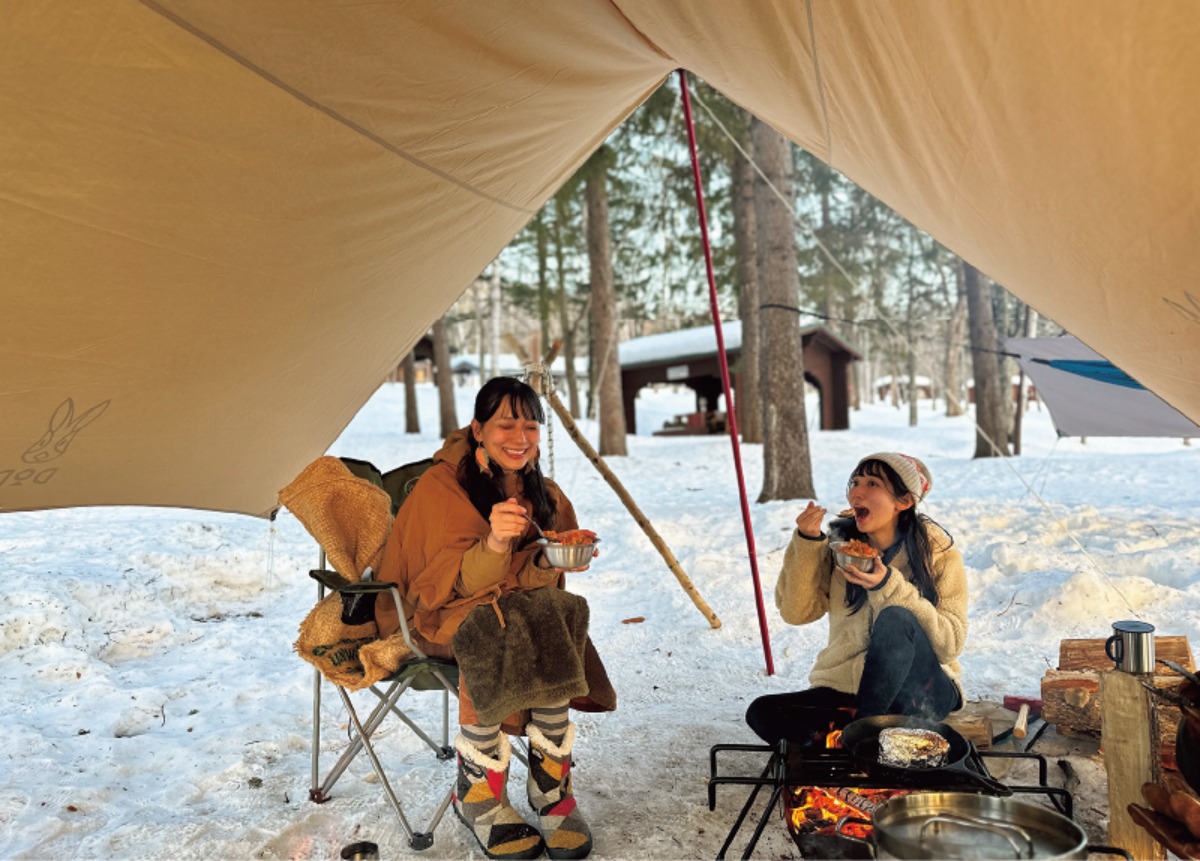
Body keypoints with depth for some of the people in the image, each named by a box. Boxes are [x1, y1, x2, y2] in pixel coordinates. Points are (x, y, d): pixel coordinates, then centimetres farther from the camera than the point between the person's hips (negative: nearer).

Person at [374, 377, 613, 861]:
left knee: (555, 625, -28)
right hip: (439, 614, -4)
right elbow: (455, 584, -21)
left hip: (513, 607, 5)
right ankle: (476, 798, -22)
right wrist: (494, 544, -40)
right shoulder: (442, 486, -15)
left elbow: (539, 579, 4)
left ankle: (551, 791, -21)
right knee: (491, 635, -36)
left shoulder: (542, 494, 3)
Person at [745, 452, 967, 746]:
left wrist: (889, 587, -25)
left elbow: (951, 642, -15)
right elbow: (796, 611, -7)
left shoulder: (938, 552, -5)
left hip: (921, 691, -3)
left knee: (896, 619, -33)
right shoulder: (840, 543, 2)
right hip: (846, 688, 3)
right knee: (762, 713, -21)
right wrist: (806, 543, -18)